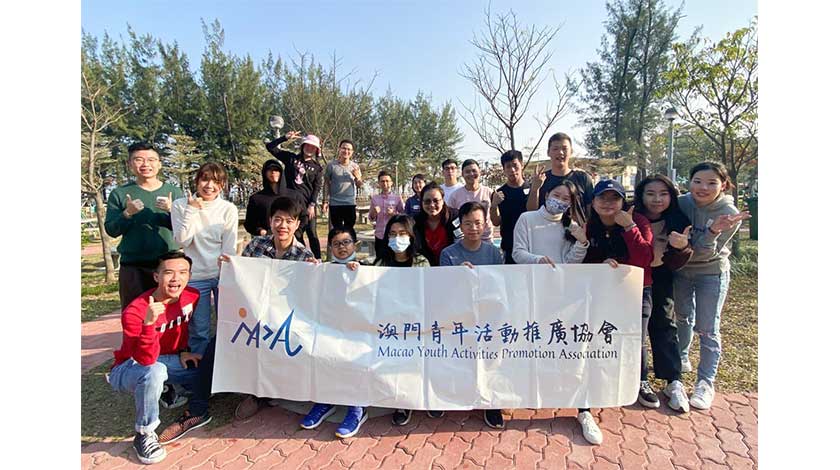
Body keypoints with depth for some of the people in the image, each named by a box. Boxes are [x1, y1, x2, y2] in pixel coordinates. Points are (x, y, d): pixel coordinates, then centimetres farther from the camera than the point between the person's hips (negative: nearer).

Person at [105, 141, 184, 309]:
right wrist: (127, 213, -15)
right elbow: (111, 231, 2)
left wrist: (172, 210, -18)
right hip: (132, 267, 0)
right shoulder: (119, 194, 4)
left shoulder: (174, 192, 4)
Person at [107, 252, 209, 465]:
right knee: (154, 371, -37)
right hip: (130, 367, -5)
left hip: (168, 359, 5)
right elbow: (146, 359, -37)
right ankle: (144, 434, -14)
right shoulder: (135, 311, -29)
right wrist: (149, 322, -50)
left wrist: (183, 353, -7)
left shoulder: (192, 296, -13)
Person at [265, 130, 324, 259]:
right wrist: (286, 137, -3)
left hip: (307, 204, -1)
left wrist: (312, 205, -11)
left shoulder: (317, 168, 8)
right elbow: (270, 147, 7)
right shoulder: (291, 158, 9)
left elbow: (317, 188, 0)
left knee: (312, 234, -1)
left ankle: (317, 260, 7)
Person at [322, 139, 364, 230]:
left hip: (350, 204, 2)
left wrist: (357, 177, -12)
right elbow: (326, 185, 2)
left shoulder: (355, 166, 4)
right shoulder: (331, 165, -3)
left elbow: (359, 185, 9)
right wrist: (325, 201, -2)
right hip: (335, 204, -2)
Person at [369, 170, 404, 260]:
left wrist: (394, 213, -15)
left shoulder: (397, 198, -1)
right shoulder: (374, 198, 5)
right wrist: (373, 213, -12)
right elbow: (371, 217, 9)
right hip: (379, 235, 2)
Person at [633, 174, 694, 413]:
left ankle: (674, 382, 11)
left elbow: (675, 264, -11)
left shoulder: (678, 221, -12)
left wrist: (682, 247, -32)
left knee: (664, 325, 2)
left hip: (660, 278, 2)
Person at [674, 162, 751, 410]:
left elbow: (704, 253, -27)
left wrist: (713, 232, -42)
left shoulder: (729, 214, -21)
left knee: (707, 329, -1)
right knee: (683, 318, 21)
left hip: (712, 274, -3)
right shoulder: (681, 203, -14)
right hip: (680, 271, 3)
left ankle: (706, 382, 14)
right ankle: (681, 359, 43)